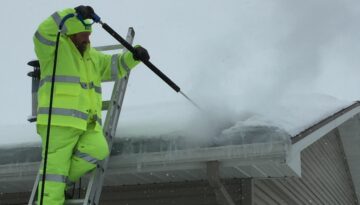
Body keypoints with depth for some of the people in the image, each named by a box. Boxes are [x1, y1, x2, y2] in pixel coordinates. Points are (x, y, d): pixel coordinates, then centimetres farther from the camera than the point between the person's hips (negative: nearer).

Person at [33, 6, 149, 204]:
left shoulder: (93, 57, 25)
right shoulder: (54, 48, 5)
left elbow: (116, 65, 20)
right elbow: (44, 32, -14)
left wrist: (134, 54, 0)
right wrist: (72, 13, -19)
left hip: (87, 125, 6)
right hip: (59, 120, -6)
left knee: (99, 150, -19)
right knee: (55, 167, -11)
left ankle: (58, 180, -2)